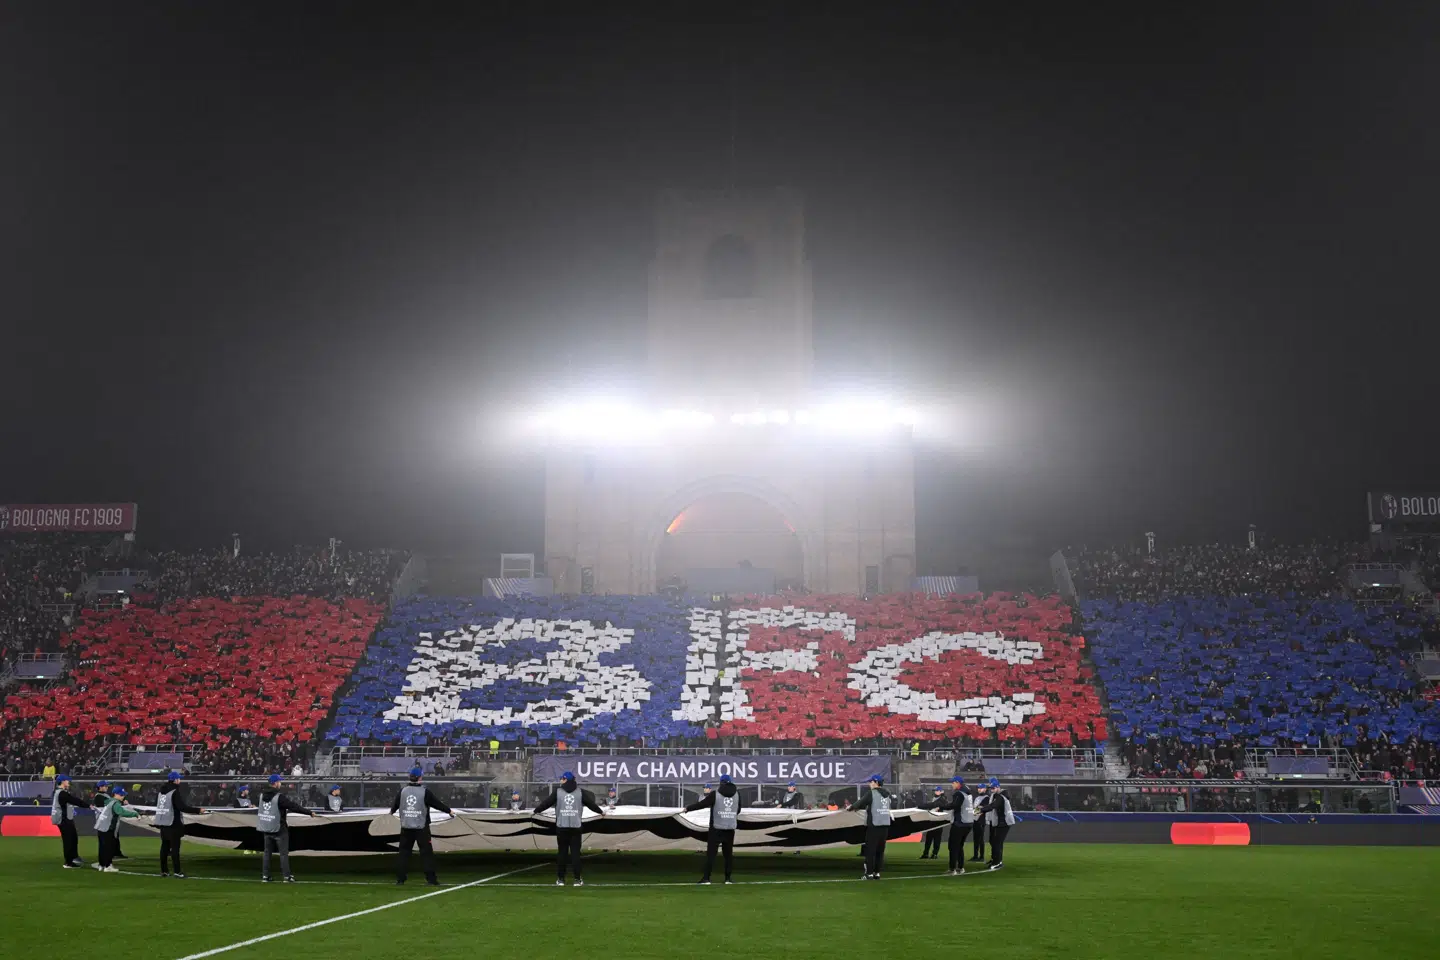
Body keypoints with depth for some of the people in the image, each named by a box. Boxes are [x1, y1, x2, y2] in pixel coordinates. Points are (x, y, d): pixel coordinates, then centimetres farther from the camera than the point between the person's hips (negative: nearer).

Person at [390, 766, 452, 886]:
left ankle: (400, 879, 10)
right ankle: (431, 879, 0)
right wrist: (449, 810, 12)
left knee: (404, 852, 10)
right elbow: (437, 803, -4)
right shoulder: (425, 791, -10)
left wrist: (392, 811, 38)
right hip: (421, 827, -3)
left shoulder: (403, 790, 0)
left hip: (406, 827, 3)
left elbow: (395, 803, 15)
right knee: (426, 852, 2)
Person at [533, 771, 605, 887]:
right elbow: (590, 803, 7)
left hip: (561, 827, 0)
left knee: (561, 852, 7)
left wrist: (536, 811, 20)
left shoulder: (557, 791, 0)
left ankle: (560, 879, 8)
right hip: (576, 826, 0)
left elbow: (547, 803, 4)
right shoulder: (580, 792, 3)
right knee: (575, 852, 3)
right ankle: (577, 879, 0)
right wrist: (601, 811, 24)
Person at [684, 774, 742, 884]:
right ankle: (728, 878, 10)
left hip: (716, 829, -3)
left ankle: (706, 878, -6)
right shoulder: (737, 794, 4)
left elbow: (701, 804, -8)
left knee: (710, 853, -2)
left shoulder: (715, 795, -8)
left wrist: (687, 809, 4)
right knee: (728, 854, 11)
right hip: (730, 829, 4)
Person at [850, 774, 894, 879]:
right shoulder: (887, 794, 14)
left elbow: (861, 803, -6)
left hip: (874, 826, -6)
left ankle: (869, 874, -2)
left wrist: (851, 808, 12)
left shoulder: (871, 793, -9)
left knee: (870, 850, -1)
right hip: (885, 825, 6)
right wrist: (858, 807, 29)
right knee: (880, 850, 11)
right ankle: (877, 873, 12)